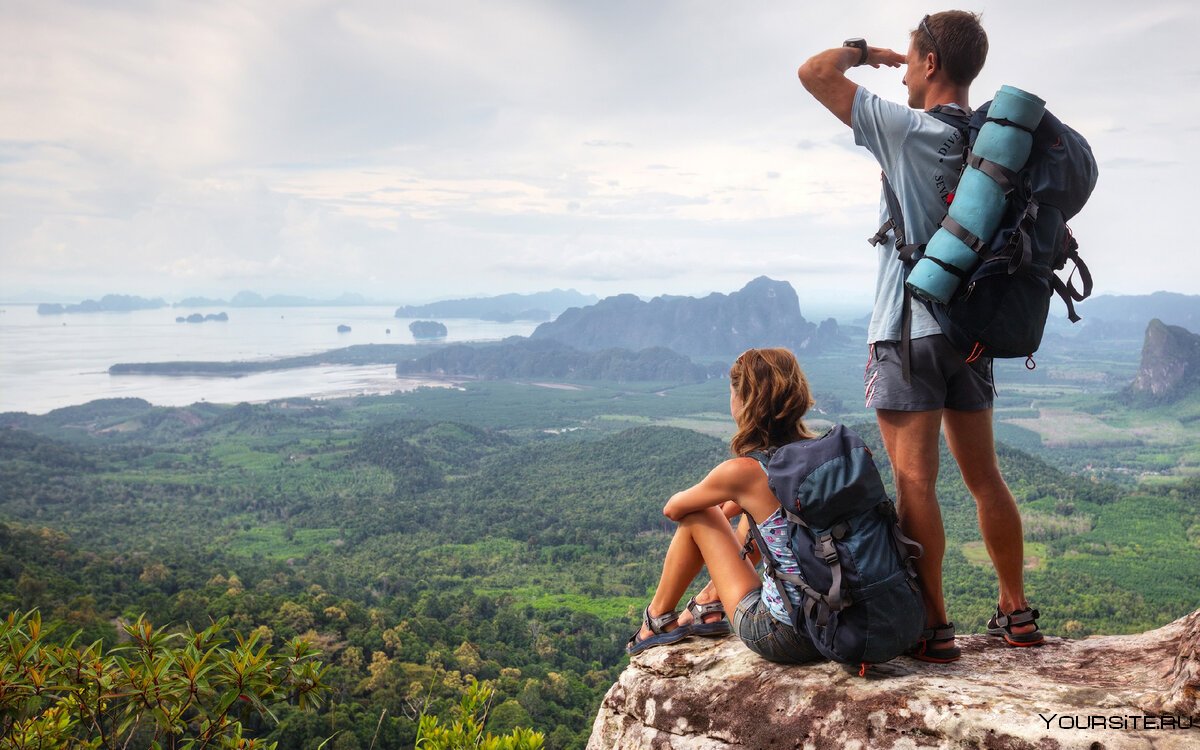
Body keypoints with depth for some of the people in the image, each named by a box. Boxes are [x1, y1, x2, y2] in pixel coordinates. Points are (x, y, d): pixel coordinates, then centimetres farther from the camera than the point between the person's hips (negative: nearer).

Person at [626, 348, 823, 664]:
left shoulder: (743, 471, -17)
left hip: (780, 635, -6)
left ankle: (658, 619, 30)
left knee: (697, 515, 10)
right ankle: (709, 604, 38)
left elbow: (673, 508, 3)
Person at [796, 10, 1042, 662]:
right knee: (984, 478, 14)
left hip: (908, 332, -7)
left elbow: (814, 73, -8)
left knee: (914, 482, -4)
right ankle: (1016, 614, 23)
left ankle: (933, 627, -1)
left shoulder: (909, 131, -11)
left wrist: (862, 50, 10)